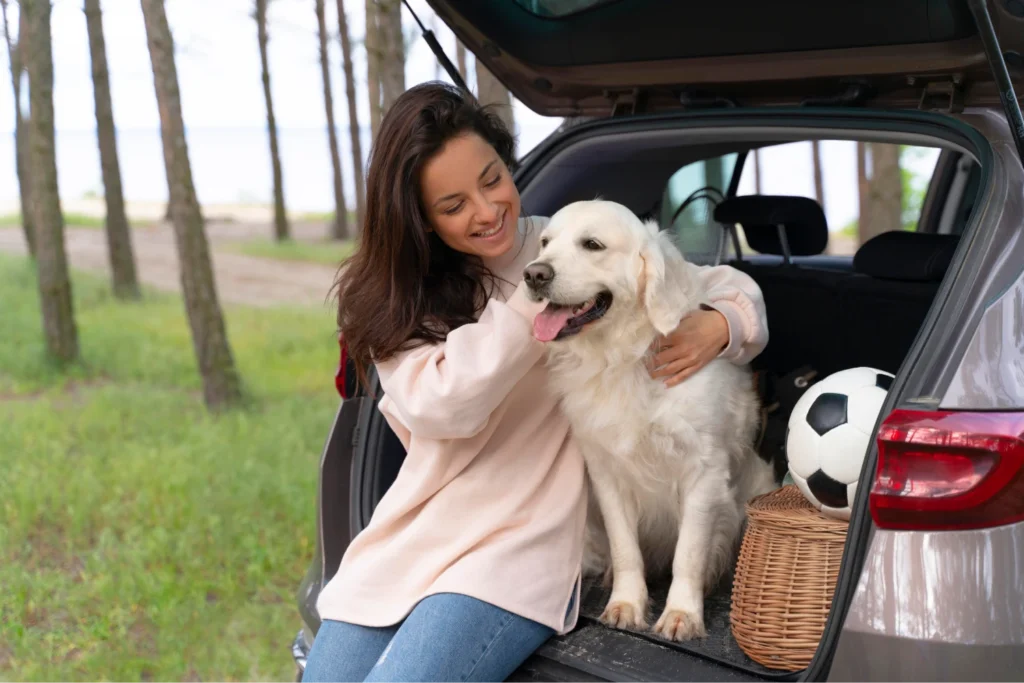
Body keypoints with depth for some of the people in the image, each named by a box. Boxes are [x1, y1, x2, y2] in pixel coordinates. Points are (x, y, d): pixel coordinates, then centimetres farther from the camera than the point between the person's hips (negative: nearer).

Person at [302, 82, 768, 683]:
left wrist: (719, 328, -16)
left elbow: (731, 287, 8)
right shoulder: (396, 300, 6)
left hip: (520, 549, -3)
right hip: (407, 544, 4)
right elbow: (439, 406, -13)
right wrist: (543, 299, -15)